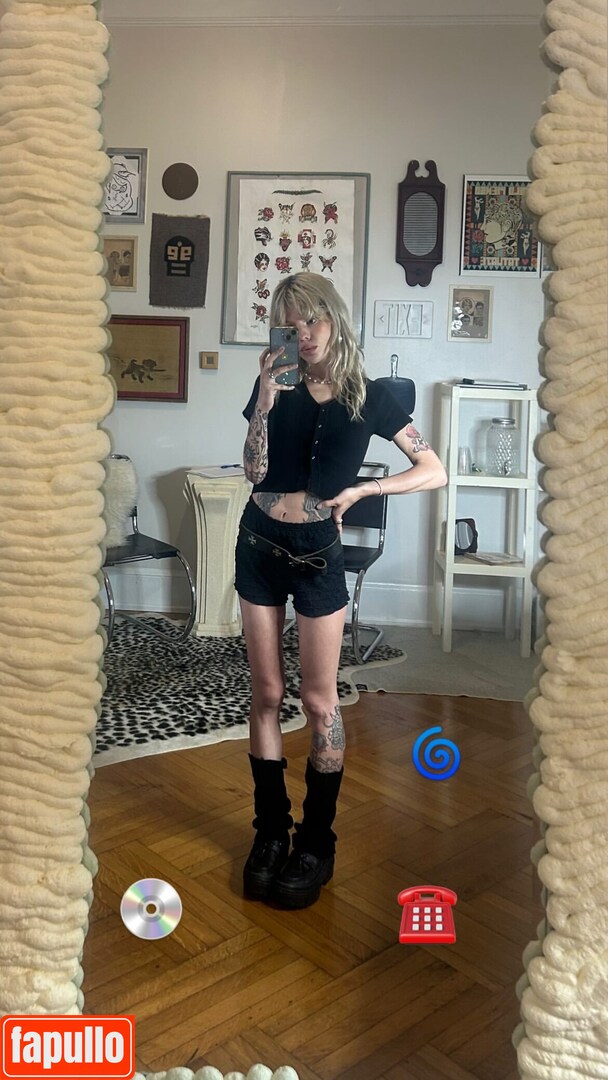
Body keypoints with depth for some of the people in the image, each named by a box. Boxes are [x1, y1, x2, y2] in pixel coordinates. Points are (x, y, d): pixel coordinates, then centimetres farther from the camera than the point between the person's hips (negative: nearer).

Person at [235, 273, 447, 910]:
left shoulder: (369, 397, -1)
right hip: (260, 547, 2)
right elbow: (254, 470, -7)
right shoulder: (277, 386, 4)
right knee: (266, 694, 9)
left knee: (319, 701, 3)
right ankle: (270, 832, 23)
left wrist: (360, 489, -11)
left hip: (317, 554, -2)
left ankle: (317, 844, 19)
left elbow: (434, 472, -3)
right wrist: (266, 394, -13)